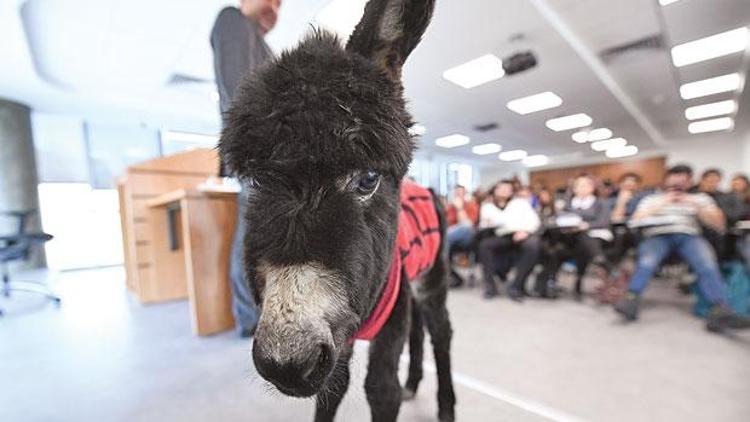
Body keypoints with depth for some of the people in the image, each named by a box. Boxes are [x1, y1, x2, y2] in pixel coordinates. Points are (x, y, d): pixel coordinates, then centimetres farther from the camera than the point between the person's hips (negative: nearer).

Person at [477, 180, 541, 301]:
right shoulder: (487, 207, 20)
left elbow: (534, 220, 6)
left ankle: (516, 286, -25)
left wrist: (525, 230, -14)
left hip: (522, 236, 0)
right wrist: (486, 226, -13)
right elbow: (483, 227, 11)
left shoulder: (521, 202, 20)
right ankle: (490, 285, -21)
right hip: (501, 238, 1)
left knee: (532, 243, -34)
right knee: (483, 243, -28)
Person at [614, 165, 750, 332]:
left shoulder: (700, 198, 28)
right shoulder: (651, 199, 24)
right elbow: (636, 221, 9)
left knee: (707, 263, -34)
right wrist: (661, 203, 4)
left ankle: (720, 310, -46)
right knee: (647, 261, -37)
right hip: (658, 236, -2)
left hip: (689, 236, 2)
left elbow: (719, 224, 17)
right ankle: (631, 300, -52)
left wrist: (695, 205, 5)